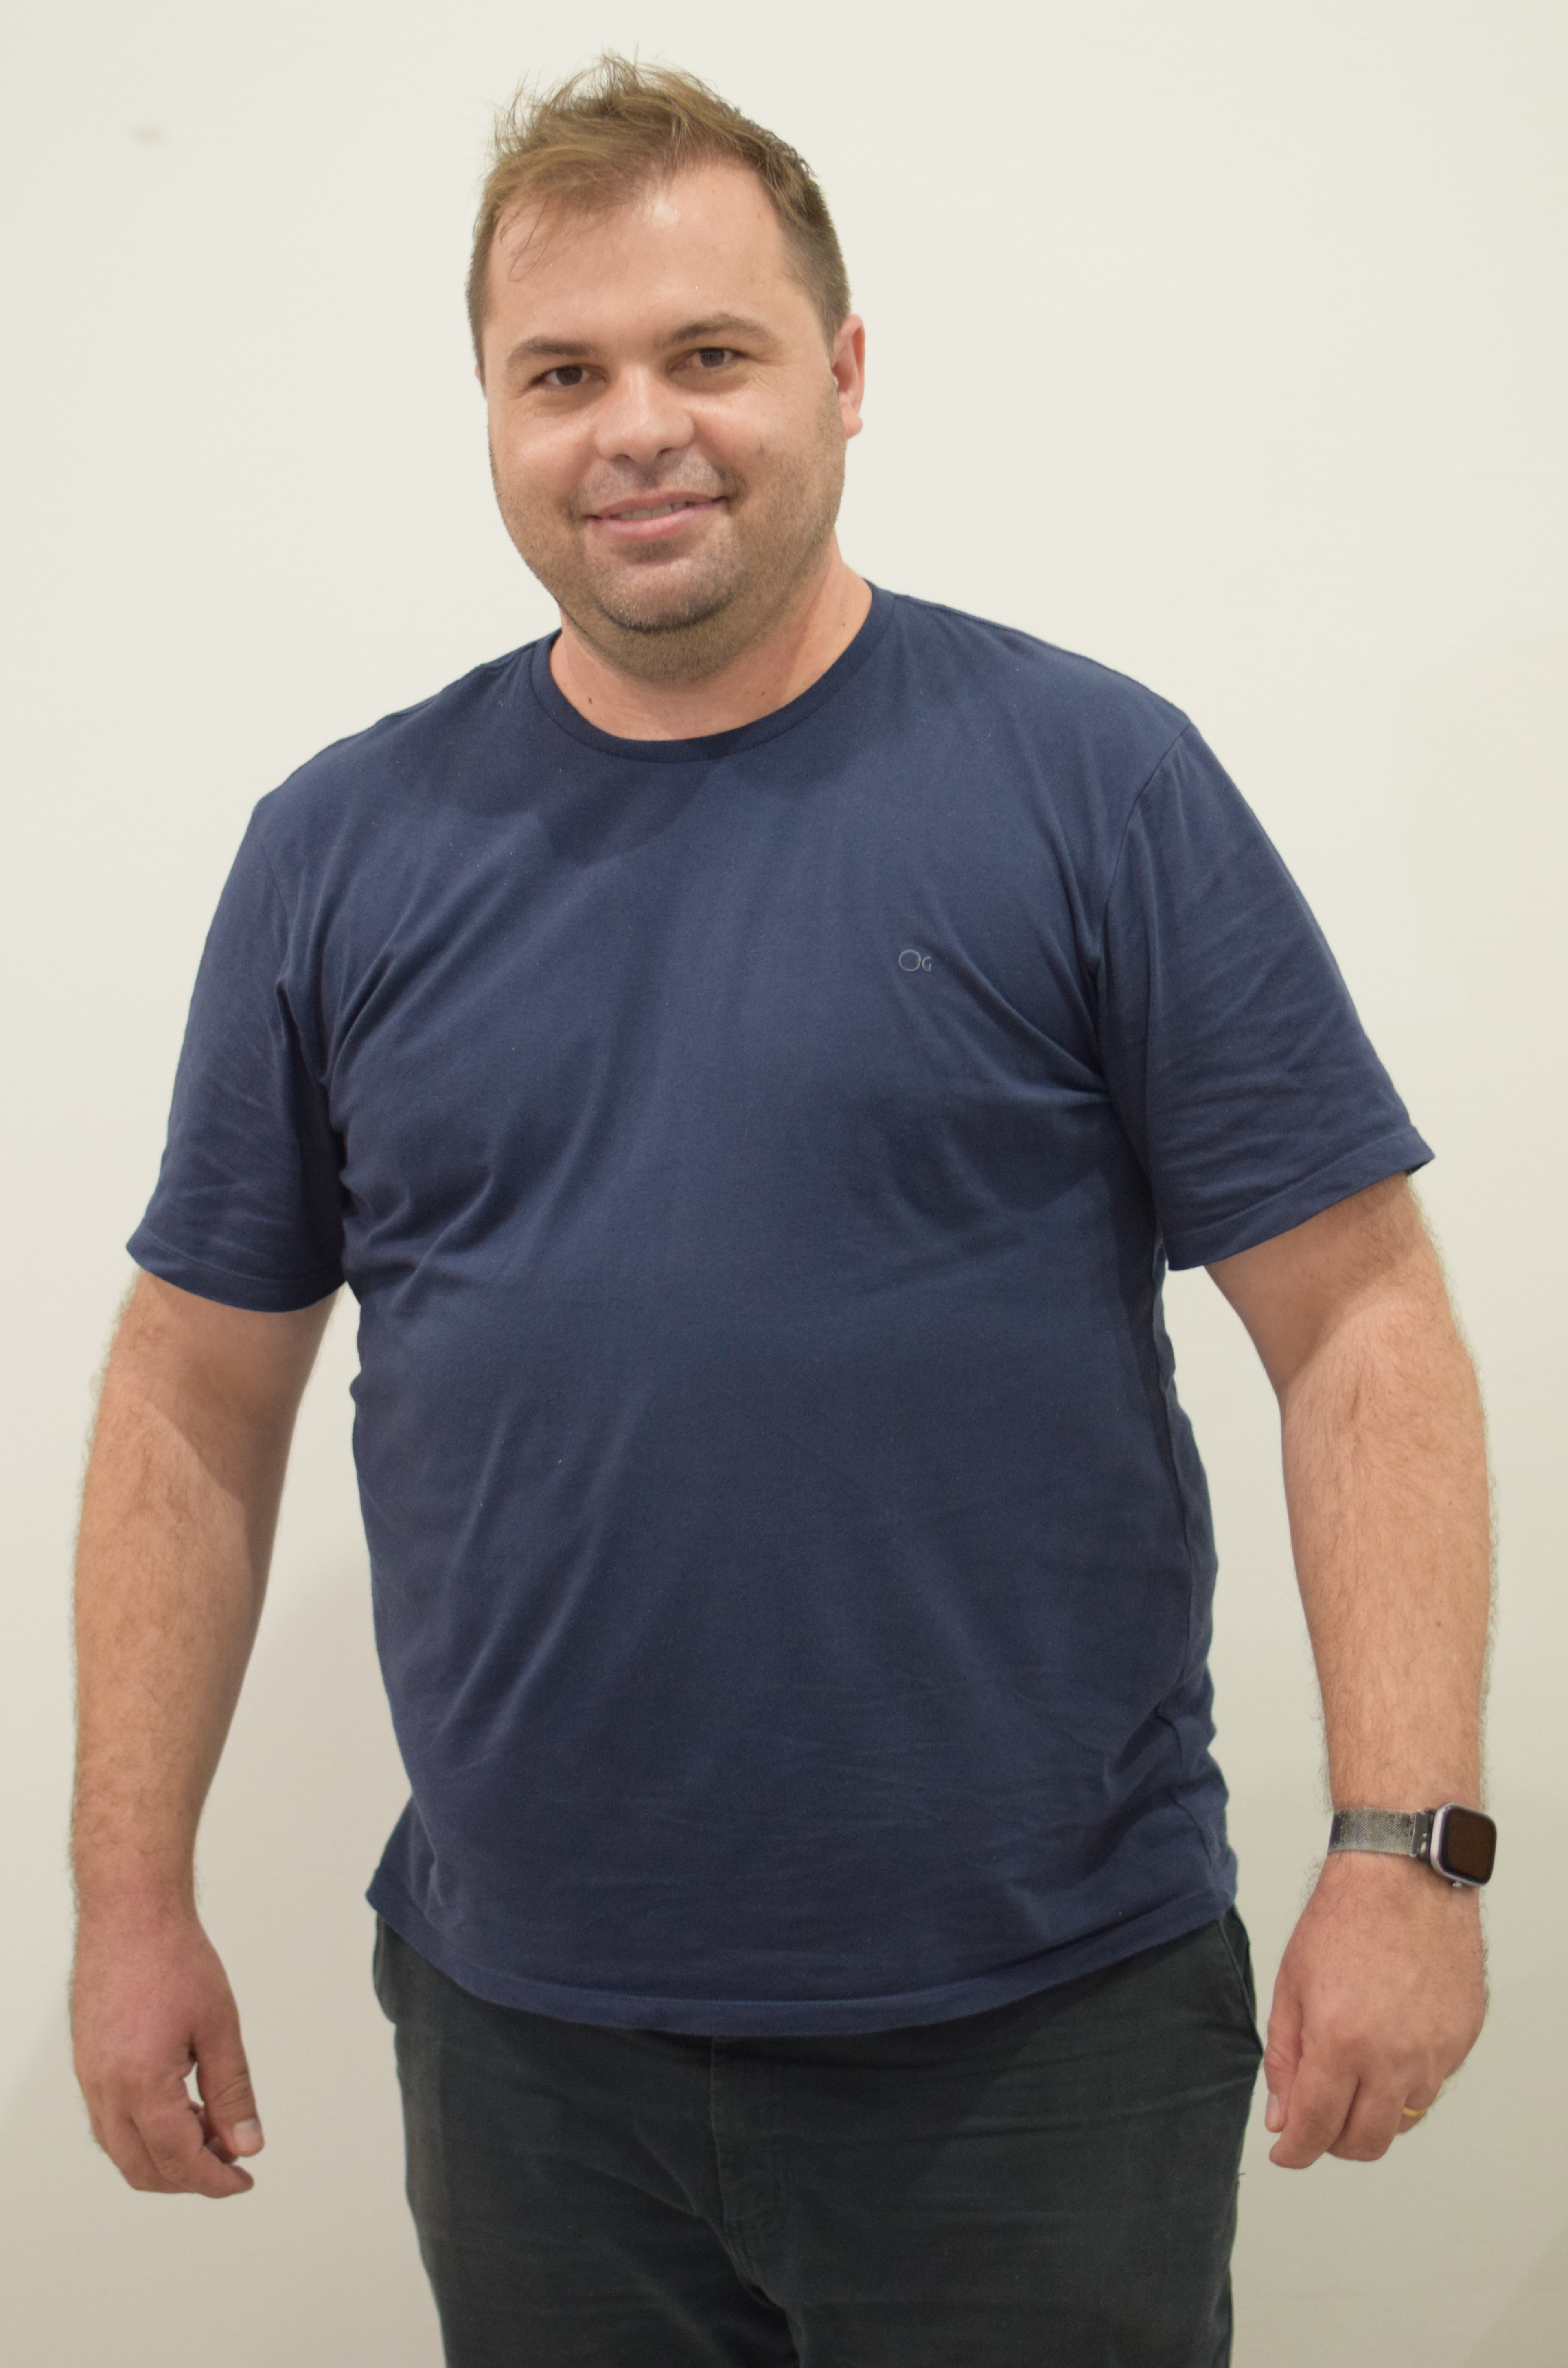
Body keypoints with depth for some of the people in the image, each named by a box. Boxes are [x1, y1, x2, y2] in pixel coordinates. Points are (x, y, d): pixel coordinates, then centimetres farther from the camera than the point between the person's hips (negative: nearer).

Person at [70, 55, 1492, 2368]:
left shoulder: (1094, 783, -5)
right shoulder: (346, 851, 4)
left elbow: (1357, 1326, -7)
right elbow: (197, 1400, 7)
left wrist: (1407, 1841, -14)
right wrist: (133, 1896, 5)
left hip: (1044, 2033, -2)